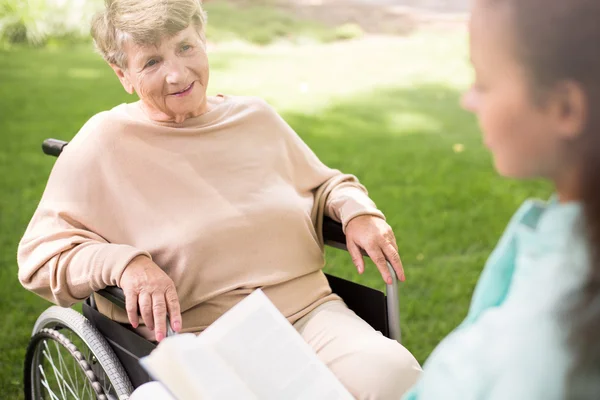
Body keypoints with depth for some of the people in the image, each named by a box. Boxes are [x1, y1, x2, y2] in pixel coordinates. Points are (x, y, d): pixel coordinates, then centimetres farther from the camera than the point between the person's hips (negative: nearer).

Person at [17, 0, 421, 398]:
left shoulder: (258, 117, 13)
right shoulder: (103, 144, -1)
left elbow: (325, 184, 27)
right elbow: (40, 253, -2)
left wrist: (357, 210, 4)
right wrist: (123, 262, -20)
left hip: (311, 312, 4)